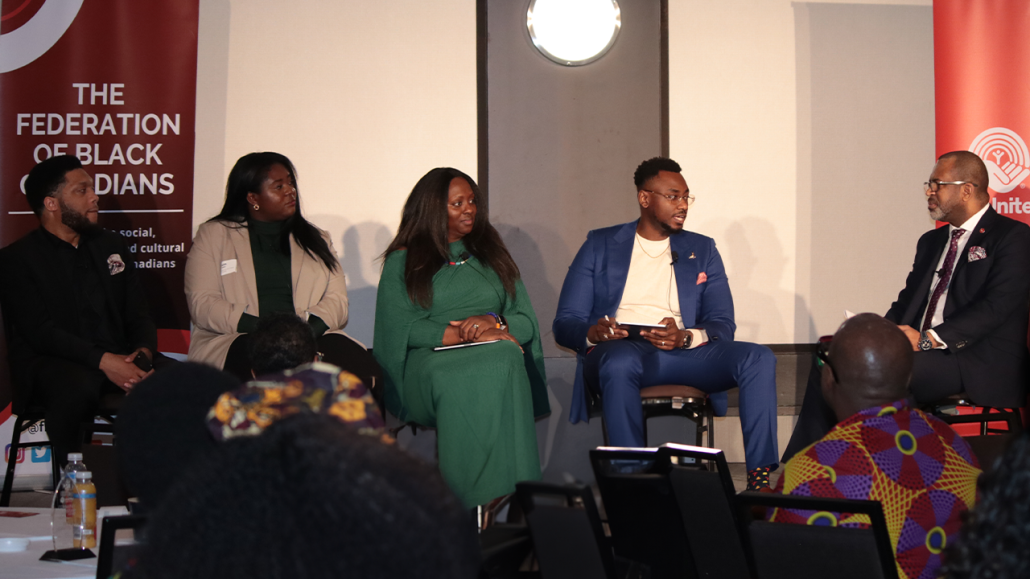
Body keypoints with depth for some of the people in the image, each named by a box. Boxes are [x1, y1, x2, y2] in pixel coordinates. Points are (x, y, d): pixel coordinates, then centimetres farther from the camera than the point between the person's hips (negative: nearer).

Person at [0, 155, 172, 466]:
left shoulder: (111, 245, 19)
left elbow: (139, 315, 15)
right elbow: (40, 332, -11)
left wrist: (143, 353, -9)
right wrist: (103, 360, -24)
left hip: (118, 360, 5)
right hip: (51, 363, -5)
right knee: (78, 388, -40)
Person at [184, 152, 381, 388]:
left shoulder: (317, 240, 25)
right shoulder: (213, 235, 15)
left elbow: (336, 300, 11)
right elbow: (202, 303, 2)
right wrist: (262, 328, -14)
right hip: (238, 341, -2)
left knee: (362, 366, -32)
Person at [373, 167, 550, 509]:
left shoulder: (491, 254, 26)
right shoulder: (403, 261, 14)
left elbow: (526, 321, 16)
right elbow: (399, 329, -2)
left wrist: (494, 322, -8)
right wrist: (467, 334, -13)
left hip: (499, 357, 2)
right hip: (428, 362, -2)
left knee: (506, 360, -36)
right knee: (460, 380, -39)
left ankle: (504, 495, -42)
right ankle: (473, 503, -39)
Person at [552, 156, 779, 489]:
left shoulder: (702, 250, 20)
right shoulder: (600, 245, 14)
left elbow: (723, 325, 10)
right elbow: (564, 324, 8)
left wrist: (685, 337, -14)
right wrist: (592, 333, -18)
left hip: (681, 353, 3)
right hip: (618, 351, -3)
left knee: (759, 358, -24)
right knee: (621, 362, -40)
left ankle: (759, 480, -29)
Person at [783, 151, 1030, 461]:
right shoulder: (931, 241, 24)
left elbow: (997, 306, -14)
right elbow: (906, 302, 20)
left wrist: (928, 339, -22)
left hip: (978, 362, -7)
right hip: (917, 351, 8)